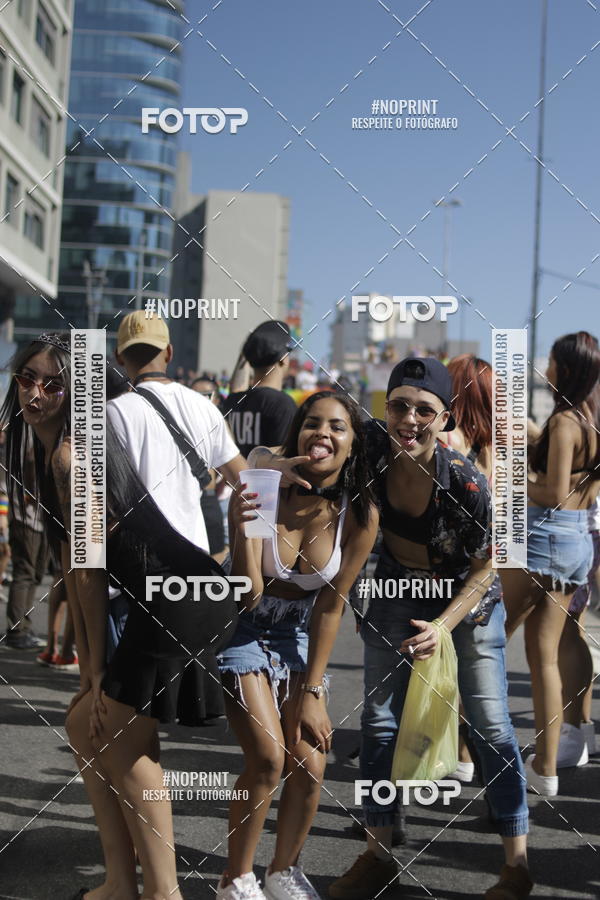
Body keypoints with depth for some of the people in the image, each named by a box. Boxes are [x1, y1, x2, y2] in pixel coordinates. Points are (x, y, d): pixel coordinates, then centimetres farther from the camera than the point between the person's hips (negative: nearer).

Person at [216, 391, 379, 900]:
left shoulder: (360, 515, -15)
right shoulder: (265, 493, -23)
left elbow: (330, 607, -7)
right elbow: (248, 595, -24)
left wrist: (312, 693, -5)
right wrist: (242, 528, -41)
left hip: (298, 636, 3)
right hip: (243, 631, -3)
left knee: (311, 767, -5)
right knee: (269, 757, -15)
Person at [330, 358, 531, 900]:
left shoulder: (467, 483, -30)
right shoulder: (370, 450, -24)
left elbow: (485, 568, -15)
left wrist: (442, 626, -23)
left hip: (467, 598, -3)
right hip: (395, 594, 3)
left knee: (491, 727, -2)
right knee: (378, 724, 6)